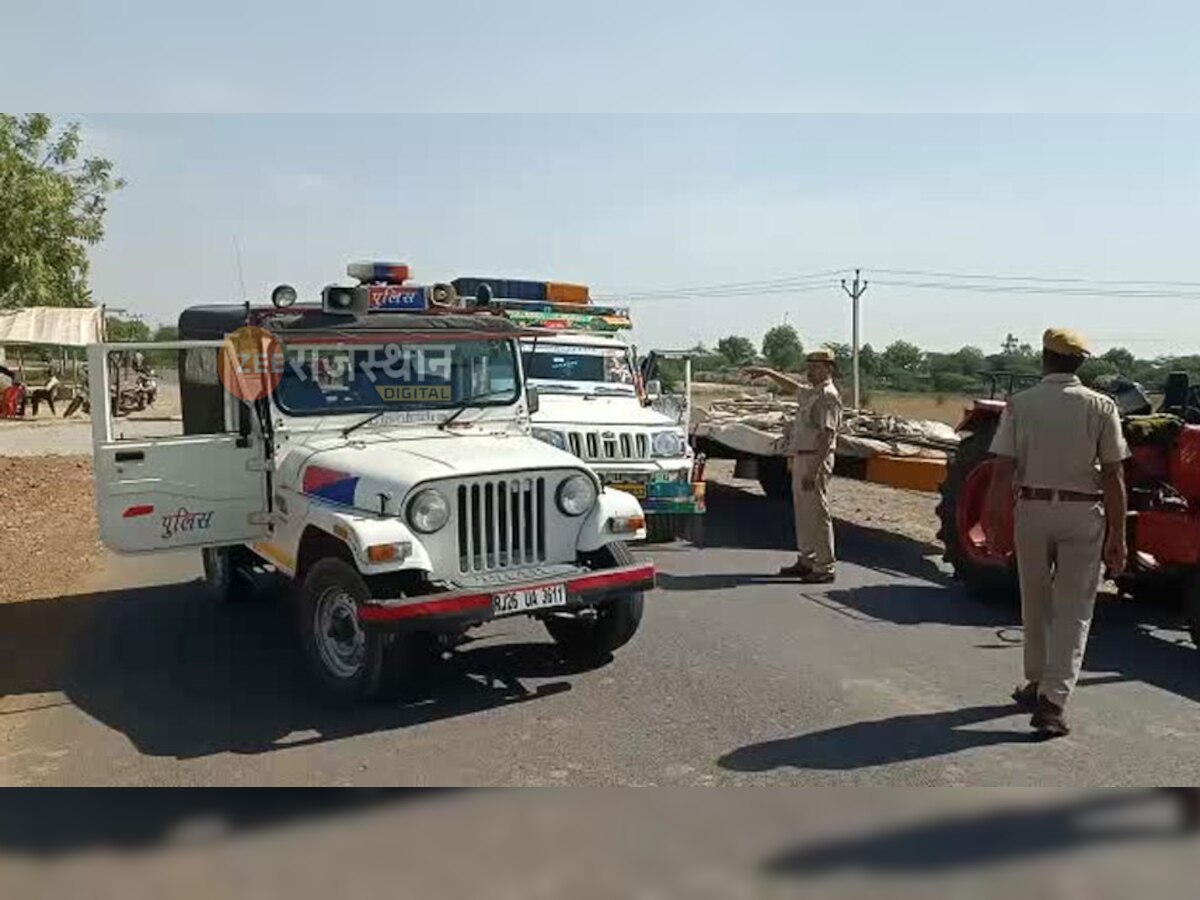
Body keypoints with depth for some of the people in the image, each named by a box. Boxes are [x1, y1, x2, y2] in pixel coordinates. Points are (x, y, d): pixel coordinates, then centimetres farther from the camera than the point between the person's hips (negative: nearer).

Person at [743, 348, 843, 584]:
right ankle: (806, 560, 25)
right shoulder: (809, 392, 16)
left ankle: (825, 567, -3)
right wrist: (767, 372, 39)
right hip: (800, 456, 10)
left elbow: (827, 435, -22)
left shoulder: (828, 396, -14)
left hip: (815, 459, -10)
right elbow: (792, 386, 40)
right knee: (802, 512, 15)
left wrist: (813, 469, -27)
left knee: (817, 513, -7)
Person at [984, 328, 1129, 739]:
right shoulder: (1101, 407, -4)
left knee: (1036, 604, 17)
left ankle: (1038, 685, 31)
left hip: (1032, 509, 1)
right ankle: (1053, 699, -3)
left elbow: (1003, 473, -8)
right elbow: (1113, 477, -6)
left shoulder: (1020, 404, -4)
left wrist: (996, 525, 0)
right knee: (1073, 610, 5)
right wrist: (1117, 536, 0)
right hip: (1084, 513, -1)